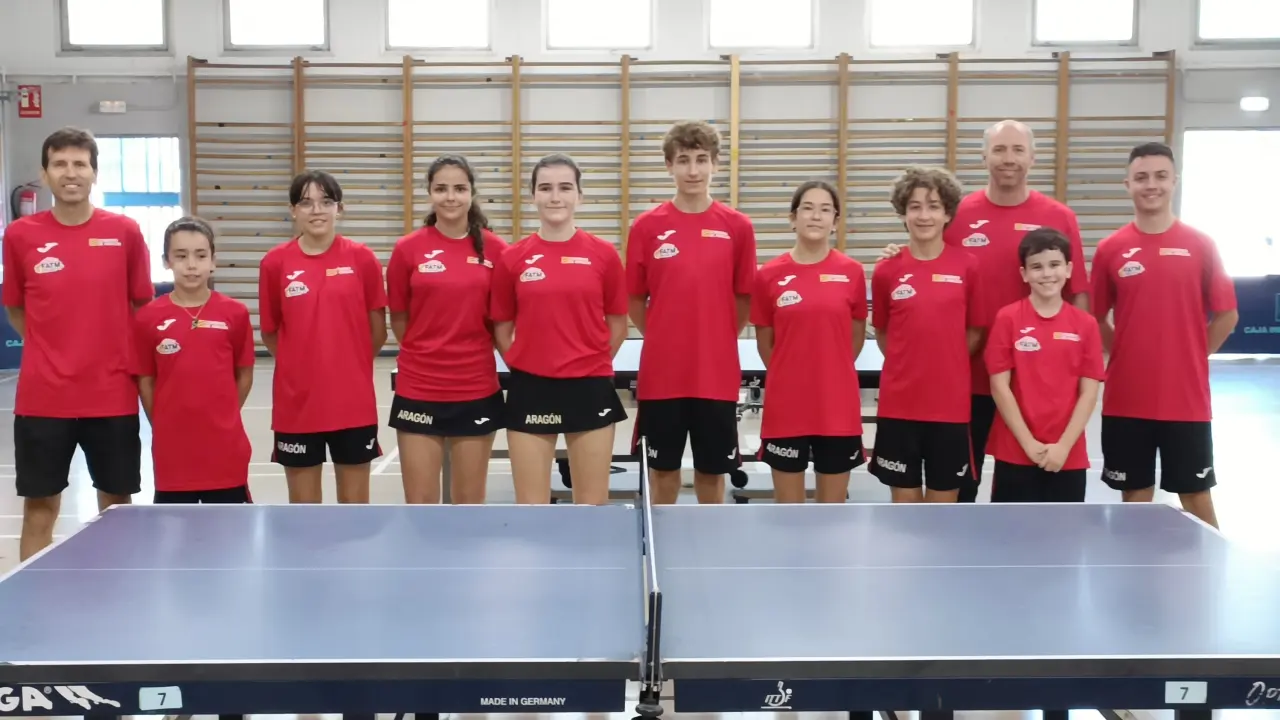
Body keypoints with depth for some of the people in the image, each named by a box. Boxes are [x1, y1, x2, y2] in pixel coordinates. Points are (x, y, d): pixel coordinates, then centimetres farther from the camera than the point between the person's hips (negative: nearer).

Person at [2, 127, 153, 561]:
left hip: (113, 395, 0)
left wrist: (129, 360, 3)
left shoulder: (125, 232, -1)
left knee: (117, 505, 10)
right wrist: (52, 350, 4)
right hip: (42, 398, 0)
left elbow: (143, 307, 8)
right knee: (39, 506, 7)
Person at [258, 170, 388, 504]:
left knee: (355, 502, 10)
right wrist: (301, 364, 8)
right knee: (303, 503, 11)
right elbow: (269, 333, 7)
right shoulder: (275, 262, -3)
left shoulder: (362, 258, -3)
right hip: (296, 403, 0)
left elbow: (377, 331, 3)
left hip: (353, 401, 0)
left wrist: (349, 364, 8)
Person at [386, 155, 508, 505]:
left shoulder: (494, 249, -2)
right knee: (420, 502, 6)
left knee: (470, 500, 11)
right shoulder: (408, 249, -3)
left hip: (477, 390, 1)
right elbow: (399, 322, 5)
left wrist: (467, 352, 3)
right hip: (418, 390, 0)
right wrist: (430, 352, 6)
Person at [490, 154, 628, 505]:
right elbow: (502, 326, 8)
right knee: (531, 505, 7)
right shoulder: (512, 258, 0)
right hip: (530, 389, 0)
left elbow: (617, 322, 7)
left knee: (592, 503, 9)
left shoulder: (604, 254, -1)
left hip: (590, 388, 0)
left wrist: (591, 364, 3)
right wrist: (524, 365, 2)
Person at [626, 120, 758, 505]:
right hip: (661, 374, 0)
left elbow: (744, 301, 6)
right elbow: (635, 302, 5)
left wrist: (717, 342, 6)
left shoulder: (738, 227, -1)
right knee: (663, 470, 12)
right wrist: (665, 341, 4)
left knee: (712, 471, 12)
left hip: (718, 374, 1)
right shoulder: (646, 226, -3)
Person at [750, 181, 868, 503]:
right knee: (787, 505, 9)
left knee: (833, 505, 11)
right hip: (785, 406, 0)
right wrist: (789, 376, 7)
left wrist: (830, 373, 9)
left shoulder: (852, 272, -1)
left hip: (838, 407, 1)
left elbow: (856, 337, 9)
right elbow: (765, 343, 6)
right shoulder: (770, 275, -3)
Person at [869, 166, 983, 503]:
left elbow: (974, 331, 7)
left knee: (943, 499, 11)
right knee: (905, 498, 10)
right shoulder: (886, 270, -2)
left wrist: (945, 364, 2)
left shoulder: (967, 266, -3)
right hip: (899, 404, 0)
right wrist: (907, 365, 3)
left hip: (950, 404, 0)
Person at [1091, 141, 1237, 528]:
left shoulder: (1201, 245, -1)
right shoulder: (1110, 249, 0)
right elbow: (1096, 318, 8)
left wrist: (1189, 358, 2)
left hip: (1187, 398, 0)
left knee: (1197, 498, 7)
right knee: (1135, 497, 10)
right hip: (1126, 399, 1)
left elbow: (1226, 316, 4)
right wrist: (1127, 356, 2)